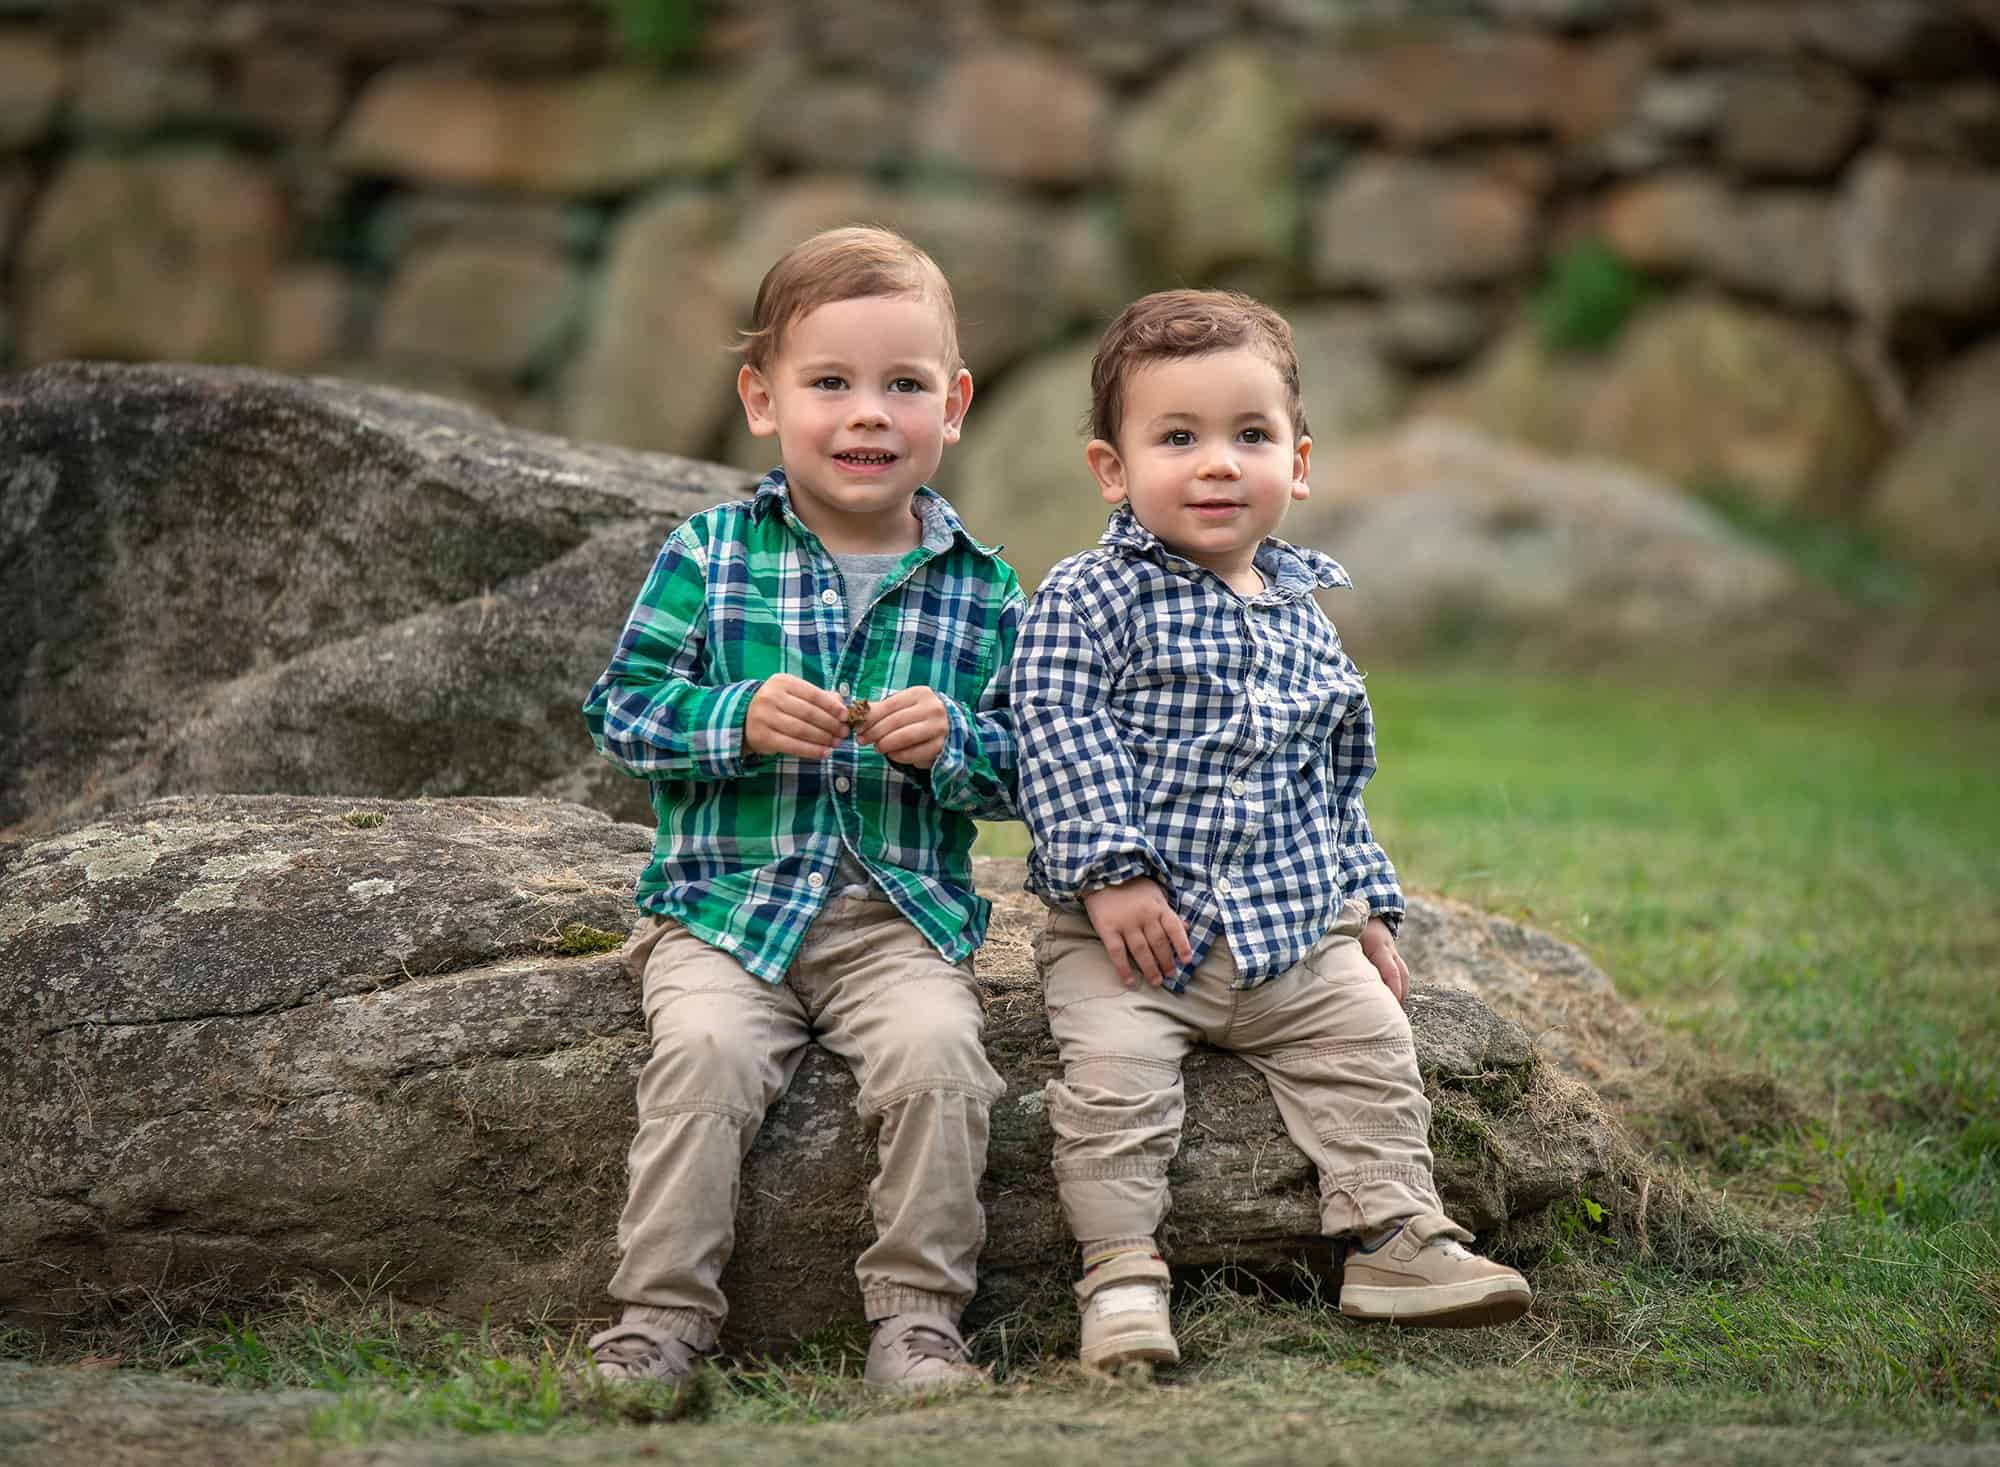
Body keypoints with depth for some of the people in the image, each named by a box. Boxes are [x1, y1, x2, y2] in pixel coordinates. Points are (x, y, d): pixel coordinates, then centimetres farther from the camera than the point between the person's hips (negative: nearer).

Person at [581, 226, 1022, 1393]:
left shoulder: (980, 591, 7)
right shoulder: (710, 555, 3)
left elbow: (1025, 766, 10)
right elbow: (621, 708, 0)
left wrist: (957, 743, -12)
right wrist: (739, 721, -17)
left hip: (905, 912, 1)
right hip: (727, 902, -1)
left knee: (937, 1049, -26)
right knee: (707, 1048, -27)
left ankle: (918, 1317, -13)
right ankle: (662, 1316, -16)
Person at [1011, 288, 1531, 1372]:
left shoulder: (1301, 616, 14)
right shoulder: (1090, 598, -7)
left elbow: (1335, 781, 23)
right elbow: (1058, 734, -15)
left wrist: (1367, 911, 20)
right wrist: (1112, 874, -23)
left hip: (1296, 927, 6)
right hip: (1135, 924, -5)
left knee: (1370, 1043, -4)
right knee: (1114, 1070, -23)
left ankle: (1395, 1240, 4)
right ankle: (1122, 1273, -17)